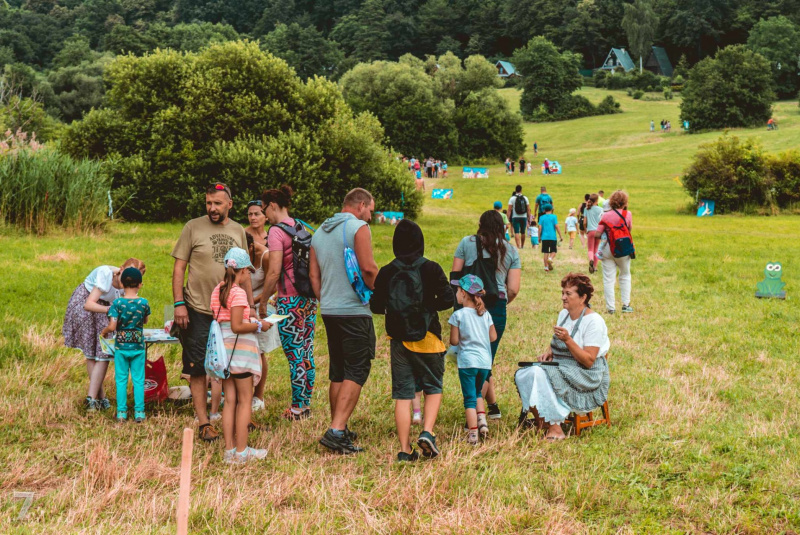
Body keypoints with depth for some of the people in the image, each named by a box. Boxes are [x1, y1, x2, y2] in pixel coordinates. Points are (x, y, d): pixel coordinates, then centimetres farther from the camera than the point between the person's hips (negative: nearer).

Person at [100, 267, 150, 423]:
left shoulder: (117, 303, -12)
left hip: (121, 347, -1)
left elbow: (112, 326, -16)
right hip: (138, 347, 1)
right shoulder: (143, 303, -7)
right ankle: (139, 412, 6)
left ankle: (121, 413, 9)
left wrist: (103, 332, 4)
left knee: (121, 380, 8)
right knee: (138, 380, 7)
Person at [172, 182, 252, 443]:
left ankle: (216, 413, 23)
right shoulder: (193, 227, -3)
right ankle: (203, 423, 5)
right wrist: (178, 303, -12)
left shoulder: (238, 231, 9)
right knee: (198, 368, 0)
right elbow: (178, 267, -4)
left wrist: (250, 305, 11)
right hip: (197, 310, -4)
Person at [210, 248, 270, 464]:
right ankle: (241, 451, 2)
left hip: (222, 347, 8)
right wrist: (259, 325, -7)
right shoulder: (238, 293, -15)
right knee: (245, 401, 0)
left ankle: (229, 449, 12)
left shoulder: (217, 291, 10)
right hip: (239, 348, -8)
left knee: (230, 401, 11)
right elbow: (237, 326, -21)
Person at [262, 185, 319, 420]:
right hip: (309, 297, 8)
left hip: (291, 300, -8)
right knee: (307, 353, 11)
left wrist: (263, 301, -7)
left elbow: (274, 272, -18)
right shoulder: (300, 227, 13)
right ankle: (306, 404, 17)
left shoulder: (277, 231, -11)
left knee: (295, 355, -3)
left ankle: (297, 408, 1)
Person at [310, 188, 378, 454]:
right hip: (354, 310, -8)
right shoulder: (358, 227, -8)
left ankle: (338, 428, 20)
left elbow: (313, 274, 15)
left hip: (329, 311, 8)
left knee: (337, 372, 15)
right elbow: (368, 268, -17)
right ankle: (336, 431, -16)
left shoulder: (320, 231, 15)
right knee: (356, 372, -6)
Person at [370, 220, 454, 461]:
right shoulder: (431, 269, -6)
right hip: (427, 339, -2)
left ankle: (405, 449, 2)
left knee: (402, 395, 5)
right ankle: (427, 432, -5)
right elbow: (447, 299, -10)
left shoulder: (386, 272, 0)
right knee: (433, 388, 15)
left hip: (399, 340, 2)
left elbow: (375, 306, 3)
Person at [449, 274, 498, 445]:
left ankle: (473, 434, -3)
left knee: (470, 398, 1)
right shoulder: (486, 314, 3)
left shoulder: (458, 315, -10)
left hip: (467, 362, -4)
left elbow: (454, 341, -9)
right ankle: (482, 420, 7)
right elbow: (493, 337, 8)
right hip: (485, 362, 4)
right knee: (478, 393, 25)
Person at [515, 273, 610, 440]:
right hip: (561, 369, 8)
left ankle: (555, 429, -26)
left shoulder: (594, 321, -13)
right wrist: (549, 352, 4)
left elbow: (588, 361, -18)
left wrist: (567, 339, -28)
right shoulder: (563, 314, 12)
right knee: (522, 374, -17)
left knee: (539, 375, -30)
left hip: (586, 375, -8)